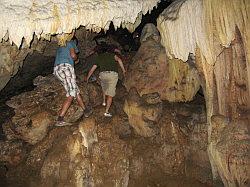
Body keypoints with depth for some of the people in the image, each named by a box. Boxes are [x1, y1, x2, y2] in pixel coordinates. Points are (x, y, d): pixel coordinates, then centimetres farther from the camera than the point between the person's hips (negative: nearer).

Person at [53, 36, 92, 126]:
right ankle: (60, 119, -20)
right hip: (65, 67, -9)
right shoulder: (71, 43, 10)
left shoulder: (60, 47, 32)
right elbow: (73, 55, -6)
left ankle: (85, 110, 23)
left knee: (76, 90, 16)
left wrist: (73, 62, 42)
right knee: (71, 95, -12)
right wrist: (76, 59, 15)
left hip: (57, 70, 9)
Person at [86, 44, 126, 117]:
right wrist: (123, 70, -4)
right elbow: (118, 59, -7)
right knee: (110, 94, 3)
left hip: (103, 74, 2)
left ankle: (104, 101, 38)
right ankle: (107, 111, -1)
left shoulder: (98, 58, 22)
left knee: (104, 88, 35)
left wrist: (87, 78, 43)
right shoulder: (112, 54, 17)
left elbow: (92, 70, 28)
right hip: (113, 74, -2)